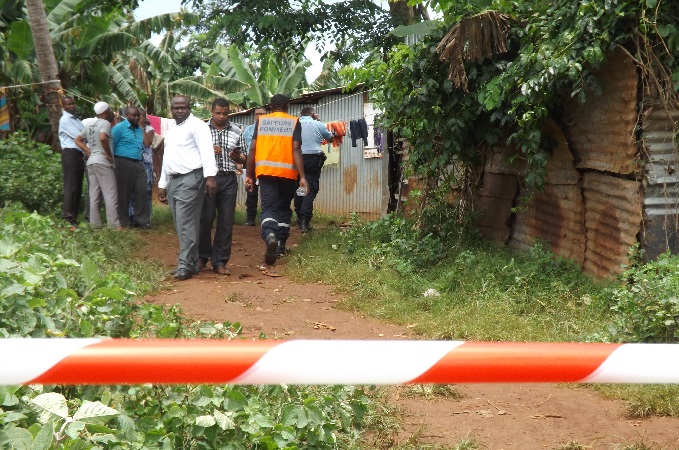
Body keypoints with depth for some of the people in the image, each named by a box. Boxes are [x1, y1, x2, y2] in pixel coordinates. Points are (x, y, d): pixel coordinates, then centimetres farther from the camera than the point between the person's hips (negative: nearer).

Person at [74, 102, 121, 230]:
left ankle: (95, 223, 9)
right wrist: (109, 153, -15)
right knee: (110, 194, -7)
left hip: (91, 162, 8)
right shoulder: (105, 123, -9)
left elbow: (78, 140, 18)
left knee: (94, 194, 9)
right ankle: (114, 224, -10)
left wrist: (88, 151, 10)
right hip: (103, 162, -8)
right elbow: (103, 138, -27)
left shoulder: (90, 125, 17)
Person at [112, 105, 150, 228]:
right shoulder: (119, 128, -6)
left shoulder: (139, 129, 16)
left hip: (138, 164, 6)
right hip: (124, 163, -6)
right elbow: (111, 145, -8)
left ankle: (142, 220, 4)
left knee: (141, 191, 0)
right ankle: (124, 221, 11)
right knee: (124, 193, 2)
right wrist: (113, 162, -6)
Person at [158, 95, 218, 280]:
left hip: (190, 179, -9)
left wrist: (210, 176, -27)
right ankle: (192, 262, 13)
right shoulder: (171, 130, 22)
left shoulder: (196, 125, -5)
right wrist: (162, 185, 24)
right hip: (173, 180, 9)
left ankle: (185, 265, -10)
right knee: (180, 224, 8)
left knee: (186, 223, -12)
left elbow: (206, 151, -16)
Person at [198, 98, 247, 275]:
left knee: (226, 222, 2)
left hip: (229, 179, 2)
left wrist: (238, 157, -7)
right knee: (205, 219, 0)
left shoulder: (236, 132, 11)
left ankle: (219, 262, 9)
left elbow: (244, 157, 15)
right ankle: (201, 257, 17)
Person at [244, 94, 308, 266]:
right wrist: (302, 177, -10)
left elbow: (252, 149, 3)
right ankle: (281, 245, 20)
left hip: (265, 171, 0)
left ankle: (269, 235, -34)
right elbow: (296, 149, -7)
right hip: (287, 172, 0)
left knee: (269, 207, -5)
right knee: (284, 208, 16)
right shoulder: (294, 122, 3)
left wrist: (249, 175, 8)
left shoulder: (261, 121, 8)